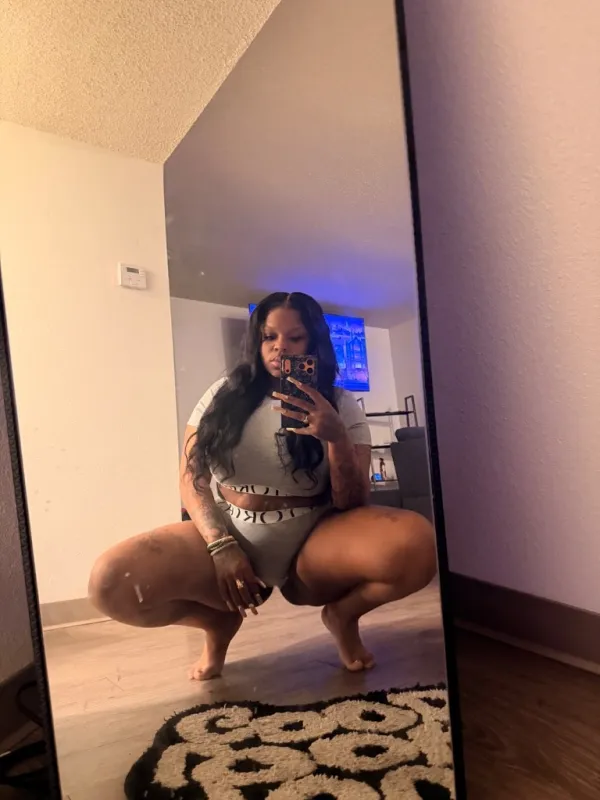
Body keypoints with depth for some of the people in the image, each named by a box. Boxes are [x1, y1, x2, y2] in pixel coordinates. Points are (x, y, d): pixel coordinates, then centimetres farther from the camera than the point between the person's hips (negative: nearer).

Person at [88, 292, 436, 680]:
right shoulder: (224, 394, 5)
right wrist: (221, 547, -14)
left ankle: (344, 613, 4)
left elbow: (353, 505, -4)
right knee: (112, 582, -25)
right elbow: (191, 479, 2)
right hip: (228, 536, 1)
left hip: (311, 546, 0)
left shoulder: (342, 406, 1)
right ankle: (220, 622, 6)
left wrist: (336, 437, -22)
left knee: (418, 543, -30)